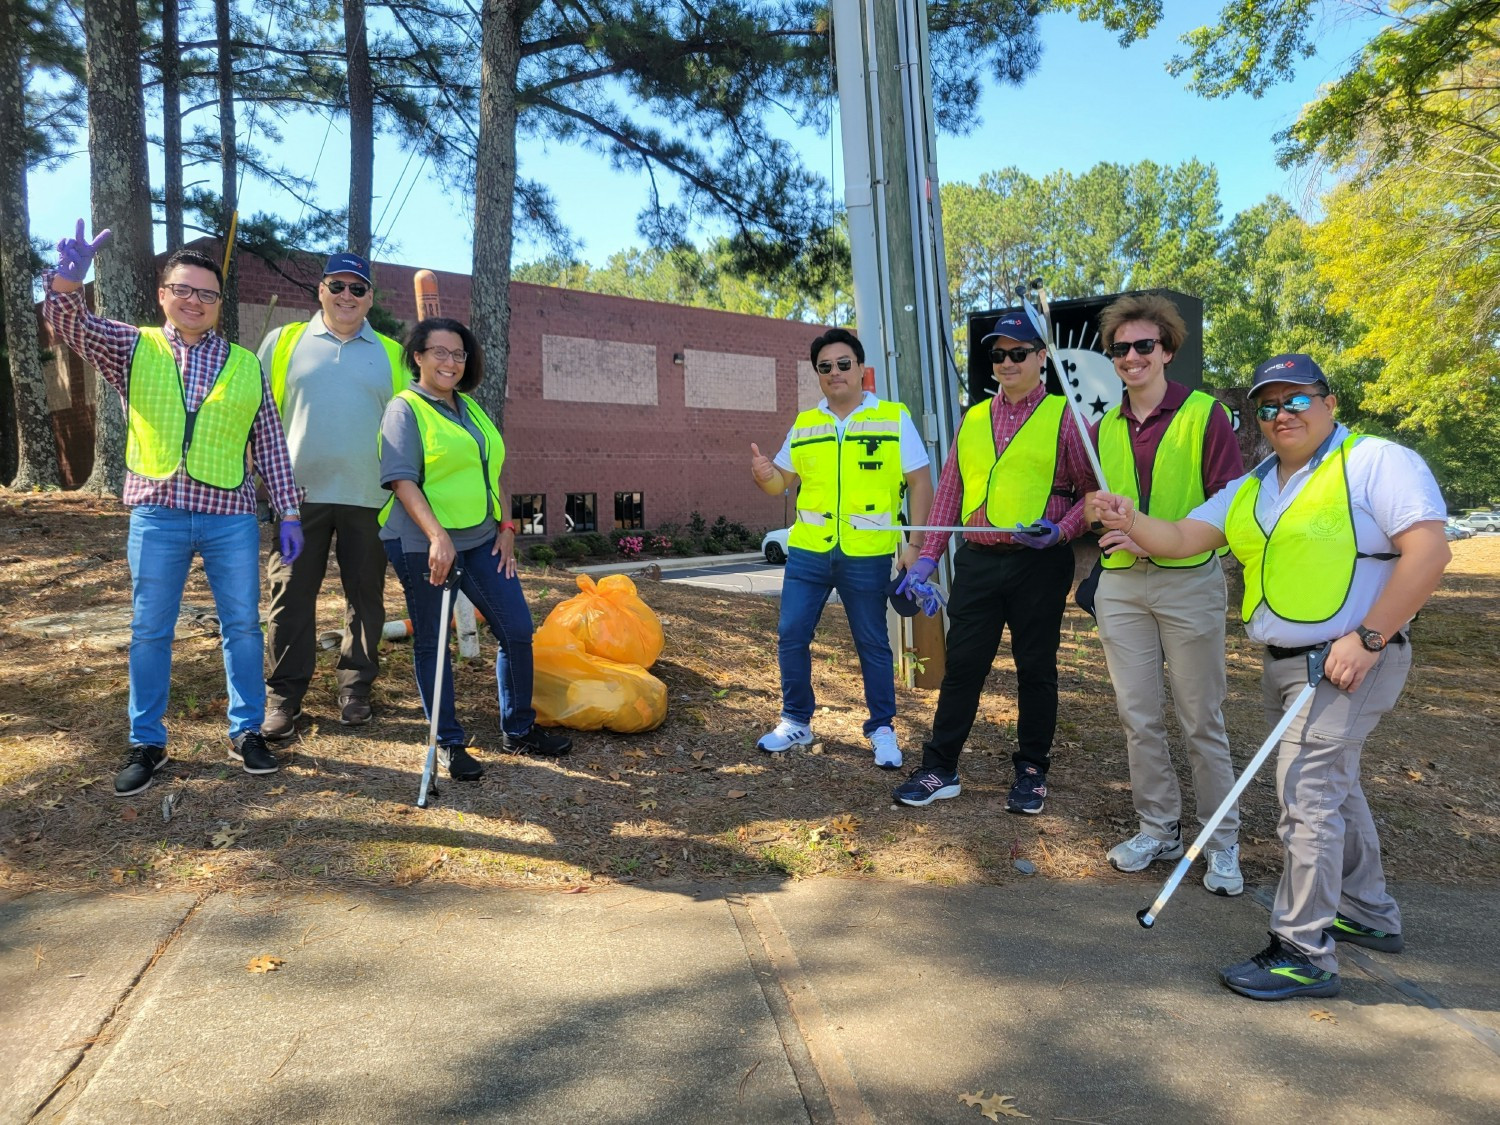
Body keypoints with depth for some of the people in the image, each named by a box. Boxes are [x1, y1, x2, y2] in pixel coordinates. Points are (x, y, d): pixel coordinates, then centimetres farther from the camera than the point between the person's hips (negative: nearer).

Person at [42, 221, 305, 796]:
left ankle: (246, 731, 20)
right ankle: (147, 743, 20)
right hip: (155, 516, 0)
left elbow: (270, 442, 7)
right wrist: (68, 278, -30)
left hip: (230, 517, 0)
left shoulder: (245, 364, 8)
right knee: (149, 631, 7)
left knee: (242, 625, 6)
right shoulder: (133, 348, 8)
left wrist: (288, 512, 2)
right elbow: (68, 322, -8)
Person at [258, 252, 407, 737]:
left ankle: (355, 687, 21)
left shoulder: (391, 354, 10)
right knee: (292, 595, 1)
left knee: (365, 596, 7)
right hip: (299, 494, -1)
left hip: (368, 497, 1)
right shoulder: (284, 342, 9)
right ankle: (284, 695, 10)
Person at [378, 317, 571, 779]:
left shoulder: (472, 409, 16)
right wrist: (438, 537, -24)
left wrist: (506, 526, 10)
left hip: (481, 539, 7)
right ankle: (449, 743, 17)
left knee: (517, 629, 6)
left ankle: (519, 730, 21)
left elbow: (494, 471, 20)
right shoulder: (405, 408, -5)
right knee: (431, 643, 4)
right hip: (424, 544, -7)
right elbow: (402, 481, -14)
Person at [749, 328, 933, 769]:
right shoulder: (803, 424, 10)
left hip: (867, 556, -3)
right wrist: (764, 475, -11)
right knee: (791, 637, 4)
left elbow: (920, 483, -1)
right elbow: (783, 482, 13)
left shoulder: (894, 418, 0)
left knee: (872, 644, 7)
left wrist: (916, 544, -9)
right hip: (807, 551, 3)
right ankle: (796, 721, 21)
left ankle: (882, 729, 23)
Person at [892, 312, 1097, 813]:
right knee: (962, 664, 6)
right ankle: (940, 768, 15)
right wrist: (927, 556, 5)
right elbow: (949, 490, 11)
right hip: (977, 561, 3)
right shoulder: (974, 418, 13)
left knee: (1035, 668, 8)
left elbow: (1092, 490, -1)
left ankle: (1032, 771, 23)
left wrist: (1061, 531, -18)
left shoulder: (1063, 416, 0)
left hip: (1039, 565, -3)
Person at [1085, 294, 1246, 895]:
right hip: (1120, 586, 4)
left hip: (1189, 582, -4)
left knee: (1201, 719, 4)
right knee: (1138, 716, 9)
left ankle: (1222, 841, 19)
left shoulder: (1206, 415, -4)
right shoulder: (1104, 427, 10)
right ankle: (1158, 829, 25)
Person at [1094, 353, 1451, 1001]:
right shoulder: (1249, 489, 12)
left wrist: (1367, 638, -22)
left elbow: (1428, 550, -19)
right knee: (1333, 787, 21)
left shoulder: (1376, 462, -10)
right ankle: (1369, 914, 40)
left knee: (1306, 796, -10)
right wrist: (1132, 524, -16)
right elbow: (1183, 539, 5)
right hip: (1283, 663, 9)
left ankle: (1304, 954, 1)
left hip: (1349, 662, -8)